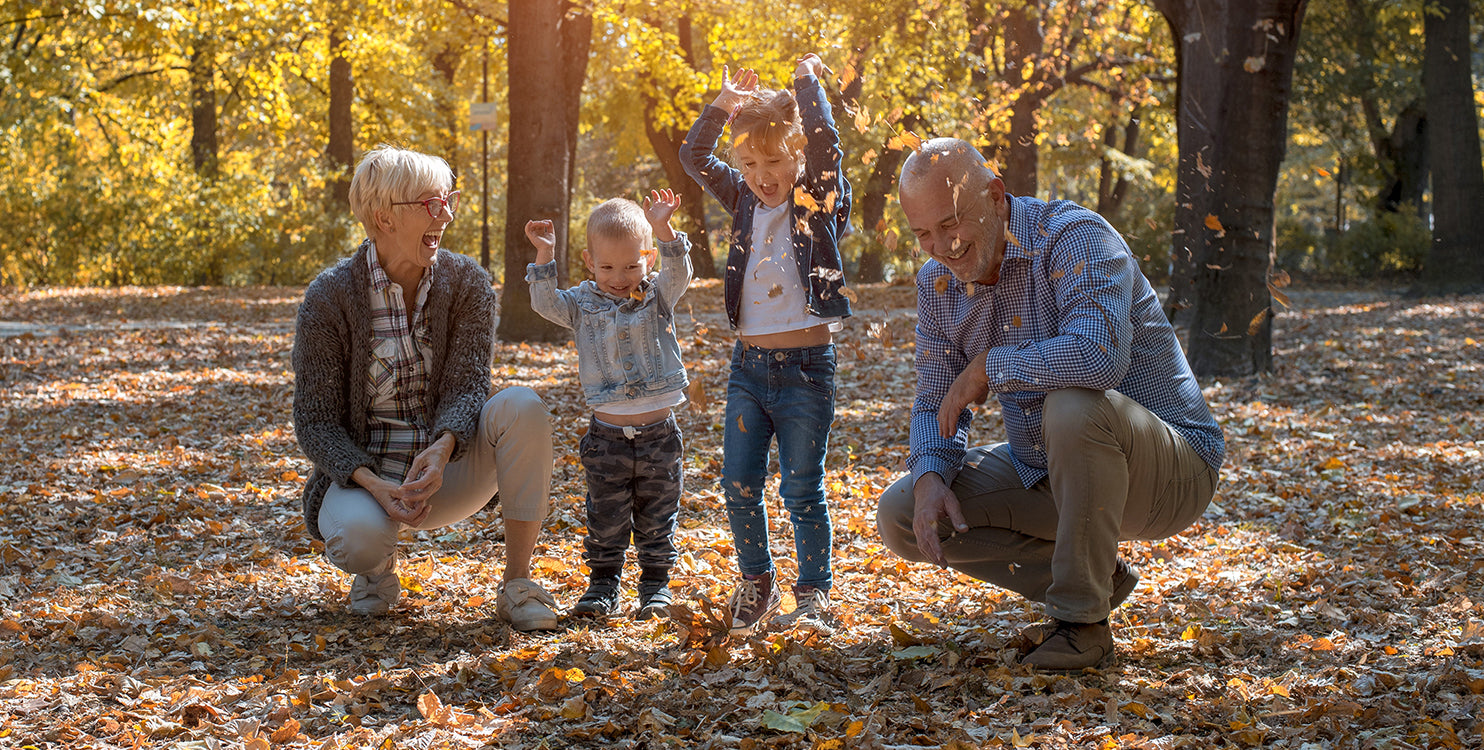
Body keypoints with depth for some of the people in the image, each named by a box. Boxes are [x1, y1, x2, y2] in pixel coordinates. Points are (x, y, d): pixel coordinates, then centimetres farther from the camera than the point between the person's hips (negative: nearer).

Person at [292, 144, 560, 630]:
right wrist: (374, 485, -28)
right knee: (356, 537, -38)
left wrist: (443, 448, -36)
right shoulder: (329, 298, -12)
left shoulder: (468, 284, -5)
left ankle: (518, 586, -21)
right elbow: (315, 421, -11)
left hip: (444, 471, 3)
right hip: (364, 471, -2)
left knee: (522, 407, -27)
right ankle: (377, 567, 4)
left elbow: (467, 387, -13)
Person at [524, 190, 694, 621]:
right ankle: (602, 585, 17)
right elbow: (546, 304, -9)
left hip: (658, 431, 0)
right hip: (607, 435, 0)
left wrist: (662, 230, -28)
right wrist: (545, 256, -19)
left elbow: (679, 273, -14)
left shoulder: (657, 297, 3)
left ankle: (656, 585, 19)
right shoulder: (582, 304, 4)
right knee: (605, 518, 6)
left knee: (656, 518, 8)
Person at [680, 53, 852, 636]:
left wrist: (806, 79, -9)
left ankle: (814, 595, 10)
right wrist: (723, 105, 3)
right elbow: (694, 157, 11)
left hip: (806, 366, -5)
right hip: (748, 365, 5)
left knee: (802, 490, -1)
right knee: (738, 485, 5)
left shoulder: (819, 203, -4)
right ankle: (756, 583, 23)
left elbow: (824, 141, -20)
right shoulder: (746, 203, 10)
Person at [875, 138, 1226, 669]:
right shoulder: (937, 282, 1)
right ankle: (1098, 579, 4)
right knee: (901, 515, -4)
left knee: (1075, 405, -38)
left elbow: (1099, 355, -41)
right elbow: (935, 404, 7)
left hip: (1167, 469, -7)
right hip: (1044, 474, 7)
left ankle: (1083, 618, -20)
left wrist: (986, 367, -27)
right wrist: (930, 479, -15)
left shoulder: (1075, 238, -22)